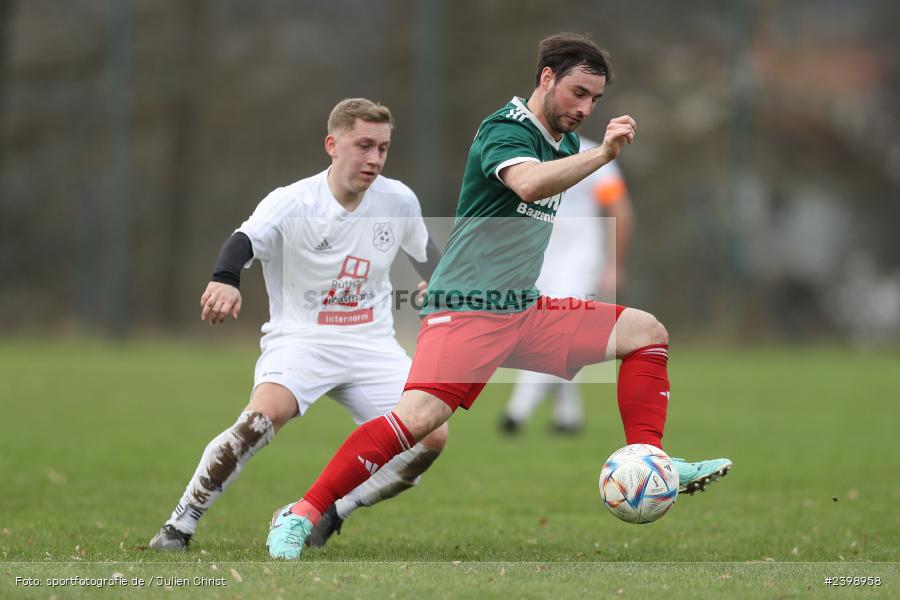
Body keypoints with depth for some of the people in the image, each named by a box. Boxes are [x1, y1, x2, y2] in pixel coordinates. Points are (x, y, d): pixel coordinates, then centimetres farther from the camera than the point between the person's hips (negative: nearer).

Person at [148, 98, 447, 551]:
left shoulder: (399, 201, -1)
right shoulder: (292, 203, -16)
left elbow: (426, 255, 21)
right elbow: (246, 240, -36)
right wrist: (224, 279, -55)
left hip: (371, 344, 5)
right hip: (299, 338, -5)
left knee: (431, 436, -13)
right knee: (266, 414, -33)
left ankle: (329, 515, 3)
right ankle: (180, 525, -19)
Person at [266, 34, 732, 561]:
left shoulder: (566, 143, 13)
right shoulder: (505, 130, -13)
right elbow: (527, 183, -36)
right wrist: (604, 155, -42)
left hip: (525, 311, 9)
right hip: (465, 312, -9)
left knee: (646, 332, 4)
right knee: (418, 417, -26)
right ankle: (302, 516, -20)